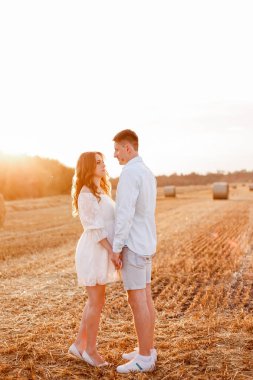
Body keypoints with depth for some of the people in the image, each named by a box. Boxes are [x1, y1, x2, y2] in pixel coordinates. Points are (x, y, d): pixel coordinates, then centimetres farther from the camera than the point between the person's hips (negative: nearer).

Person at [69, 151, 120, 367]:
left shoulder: (100, 192, 15)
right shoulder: (86, 194, -15)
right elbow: (95, 228, -19)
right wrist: (112, 252, -20)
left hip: (100, 252, 10)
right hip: (93, 252, -10)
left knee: (96, 301, 14)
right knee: (96, 303, 0)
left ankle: (79, 345, 23)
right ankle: (91, 350, 15)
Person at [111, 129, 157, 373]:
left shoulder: (130, 173, -18)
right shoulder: (148, 174, 15)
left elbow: (125, 214, -23)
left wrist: (116, 249, -18)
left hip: (132, 245, -10)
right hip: (145, 244, 10)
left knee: (137, 301, -4)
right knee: (145, 298, 13)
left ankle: (144, 358, 4)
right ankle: (147, 349, 22)